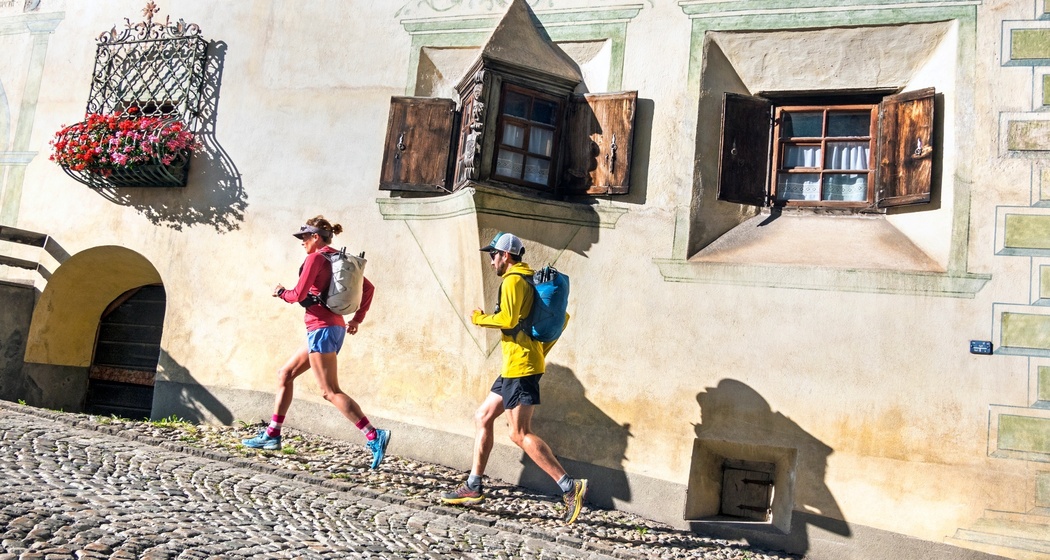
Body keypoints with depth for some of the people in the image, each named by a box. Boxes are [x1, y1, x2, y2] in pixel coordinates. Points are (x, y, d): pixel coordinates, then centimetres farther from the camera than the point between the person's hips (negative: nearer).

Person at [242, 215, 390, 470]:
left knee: (330, 391, -10)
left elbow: (298, 295, -14)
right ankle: (272, 434, 24)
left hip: (322, 328, -10)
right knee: (285, 374, 18)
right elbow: (368, 287, 17)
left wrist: (281, 292, 7)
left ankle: (374, 436, -17)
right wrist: (357, 319, 19)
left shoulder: (315, 258, -9)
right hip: (334, 327, 10)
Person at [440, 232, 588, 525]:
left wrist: (480, 319, -7)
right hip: (515, 367, 11)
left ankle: (570, 486, -10)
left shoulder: (513, 280, -10)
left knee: (520, 434, -10)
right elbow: (561, 317, 22)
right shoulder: (531, 280, 19)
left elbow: (508, 319, -25)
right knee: (482, 418, 15)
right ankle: (473, 486, 20)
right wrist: (543, 350, 20)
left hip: (521, 367, -11)